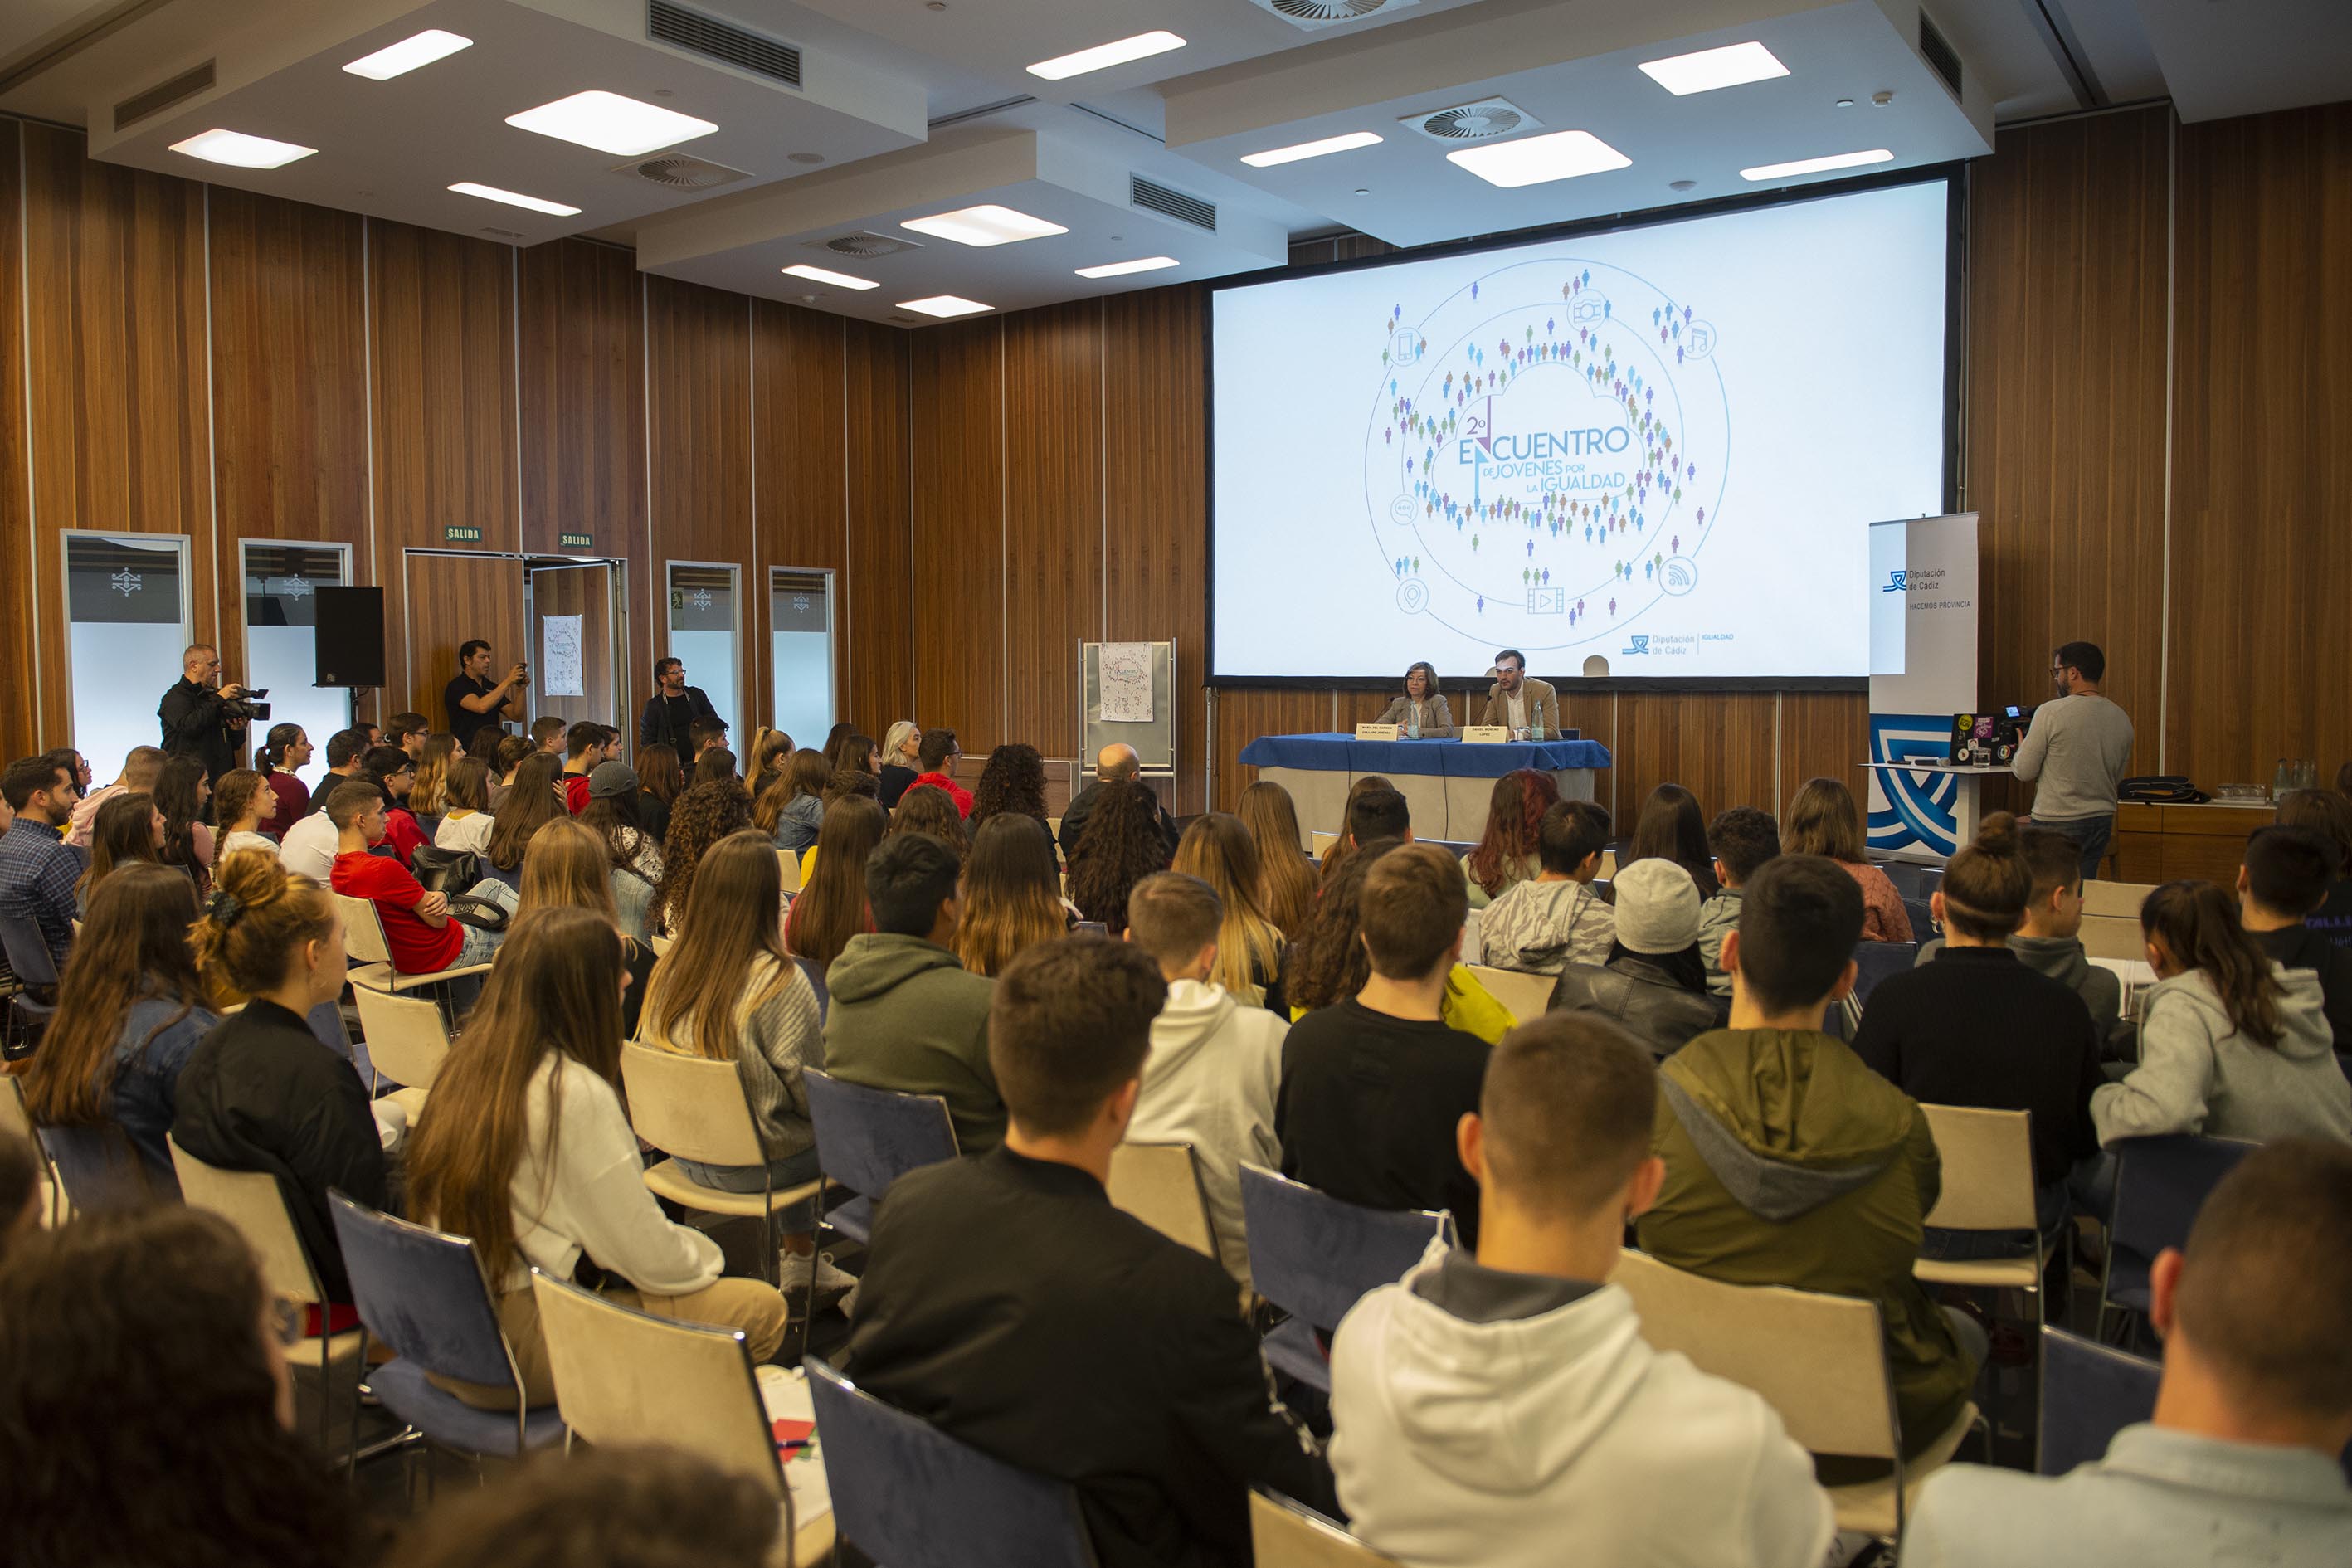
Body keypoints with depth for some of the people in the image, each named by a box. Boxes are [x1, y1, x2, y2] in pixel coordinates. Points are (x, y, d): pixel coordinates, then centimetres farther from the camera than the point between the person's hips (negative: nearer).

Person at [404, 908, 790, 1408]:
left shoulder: (469, 1063, 4)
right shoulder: (576, 1093, -22)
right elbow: (649, 1258, -16)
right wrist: (706, 1256, 7)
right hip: (516, 1360, -9)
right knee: (761, 1309, -4)